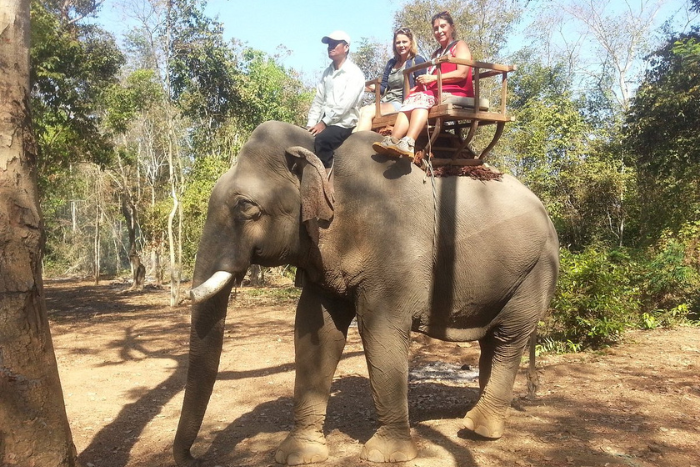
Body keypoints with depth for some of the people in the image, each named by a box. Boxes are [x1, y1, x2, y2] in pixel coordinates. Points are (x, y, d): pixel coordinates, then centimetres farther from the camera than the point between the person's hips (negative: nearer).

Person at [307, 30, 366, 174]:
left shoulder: (354, 73, -8)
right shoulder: (327, 72, 14)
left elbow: (345, 104, -17)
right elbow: (318, 100, 11)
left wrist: (324, 123, -18)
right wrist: (311, 124, -2)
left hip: (343, 123, -7)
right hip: (324, 121, 7)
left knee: (321, 139, -32)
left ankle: (325, 168, -11)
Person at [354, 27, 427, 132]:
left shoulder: (417, 61, 3)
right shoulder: (391, 63, 22)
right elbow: (384, 87, 19)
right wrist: (373, 87, -4)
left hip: (401, 103, -6)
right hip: (386, 101, 6)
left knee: (367, 112, -29)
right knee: (360, 111, -21)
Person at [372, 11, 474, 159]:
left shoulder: (459, 45, 10)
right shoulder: (436, 54, 31)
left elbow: (462, 73, -7)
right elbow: (430, 79, 17)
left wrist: (434, 78, -15)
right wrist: (419, 86, -5)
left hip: (456, 93, -6)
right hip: (436, 93, 6)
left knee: (421, 98, -33)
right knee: (411, 99, -25)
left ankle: (408, 143, -56)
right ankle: (393, 141, -49)